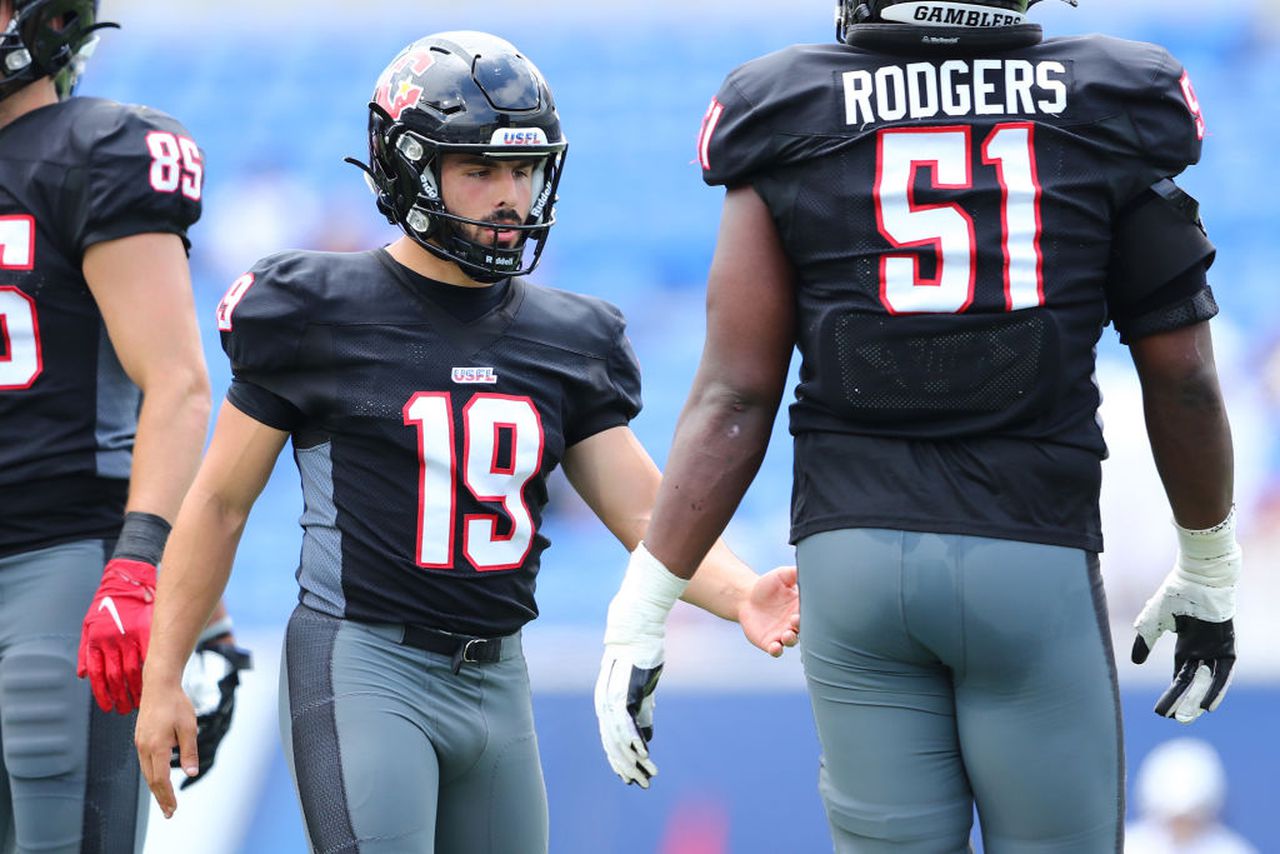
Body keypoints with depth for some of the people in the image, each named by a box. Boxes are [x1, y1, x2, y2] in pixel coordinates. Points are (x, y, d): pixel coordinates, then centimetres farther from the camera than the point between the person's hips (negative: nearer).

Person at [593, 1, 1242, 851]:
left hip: (853, 552, 1)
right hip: (1036, 557, -1)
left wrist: (642, 608, 2)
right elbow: (1181, 379, 4)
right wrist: (1209, 570, 19)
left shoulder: (792, 129, 0)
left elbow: (734, 398, -3)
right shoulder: (1108, 113, 0)